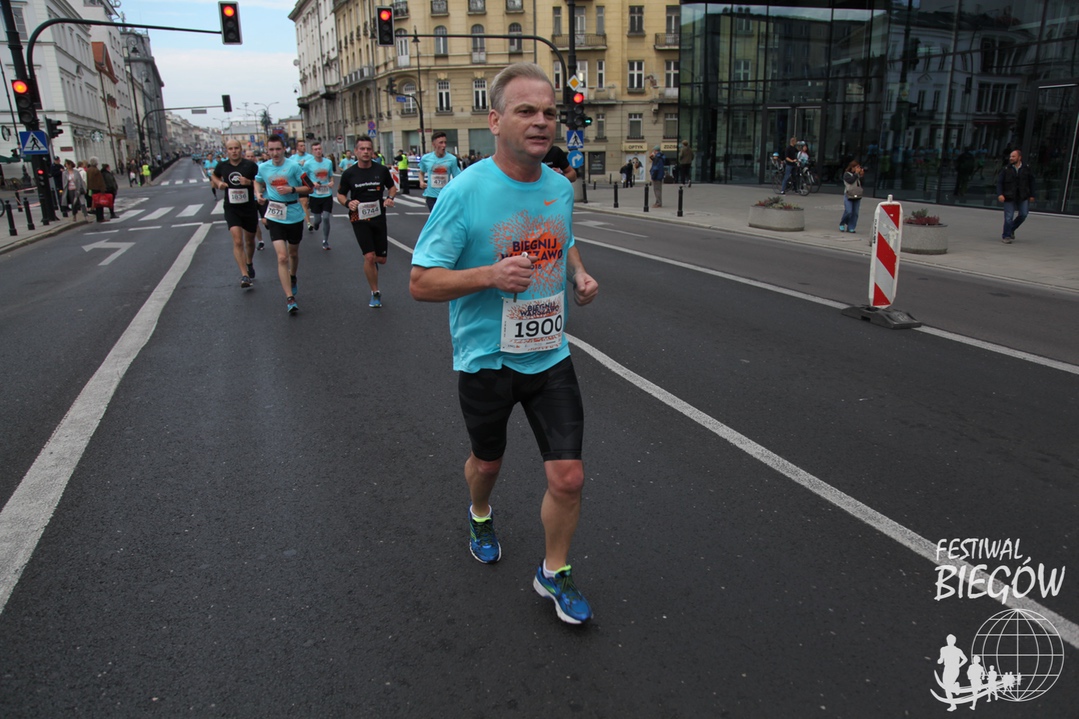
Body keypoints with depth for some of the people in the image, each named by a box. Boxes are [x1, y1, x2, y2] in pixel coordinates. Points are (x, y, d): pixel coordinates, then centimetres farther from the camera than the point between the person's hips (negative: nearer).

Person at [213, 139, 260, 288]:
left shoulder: (250, 165, -8)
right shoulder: (222, 166, -1)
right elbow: (213, 176, 20)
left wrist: (250, 182, -23)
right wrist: (218, 183, -2)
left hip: (249, 208, 0)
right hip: (231, 209, 0)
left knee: (249, 241, 16)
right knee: (237, 241, -15)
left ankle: (249, 263, 46)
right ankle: (244, 275, -18)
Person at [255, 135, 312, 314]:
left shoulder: (293, 166, -9)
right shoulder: (263, 167, 0)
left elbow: (308, 188, -4)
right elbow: (258, 182, 22)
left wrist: (292, 189, -20)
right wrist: (258, 194, 2)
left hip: (294, 216, 0)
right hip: (275, 217, 0)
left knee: (293, 254, 19)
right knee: (282, 257, -12)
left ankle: (292, 279, 50)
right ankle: (290, 298, -13)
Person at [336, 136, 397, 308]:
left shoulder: (382, 170, -3)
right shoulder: (349, 173, -5)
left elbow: (392, 187, 13)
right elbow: (340, 195, 6)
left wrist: (390, 198, -8)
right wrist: (348, 203, -16)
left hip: (379, 218, 2)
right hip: (359, 220, -2)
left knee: (381, 259, 7)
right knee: (369, 257, -12)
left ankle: (372, 264, 46)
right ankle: (375, 293, 5)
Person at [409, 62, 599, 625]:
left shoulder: (560, 187, 1)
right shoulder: (464, 192, -16)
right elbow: (421, 282, -15)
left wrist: (580, 275, 1)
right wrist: (491, 274, -29)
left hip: (550, 357, 4)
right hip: (486, 361, -3)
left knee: (568, 478, 0)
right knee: (487, 461, 20)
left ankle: (554, 572, 27)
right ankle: (480, 515, 56)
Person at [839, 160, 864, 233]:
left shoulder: (858, 175, 14)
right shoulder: (847, 174, 0)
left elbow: (862, 184, 7)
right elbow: (850, 181, -18)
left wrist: (862, 175, -4)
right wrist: (856, 174, -12)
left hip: (857, 196, 5)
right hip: (848, 196, -5)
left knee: (855, 213, 0)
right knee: (848, 211, -14)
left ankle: (851, 228, 6)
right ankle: (842, 224, 9)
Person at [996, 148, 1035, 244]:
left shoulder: (1026, 168, 3)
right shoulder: (1006, 169, -3)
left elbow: (1031, 181, 11)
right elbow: (999, 182, -3)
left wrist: (1031, 195, 9)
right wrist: (1000, 194, -17)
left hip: (1023, 197, 3)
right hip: (1009, 197, -3)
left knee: (1023, 215, 1)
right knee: (1009, 217, -4)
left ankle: (1011, 230, 23)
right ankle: (1006, 236, 6)